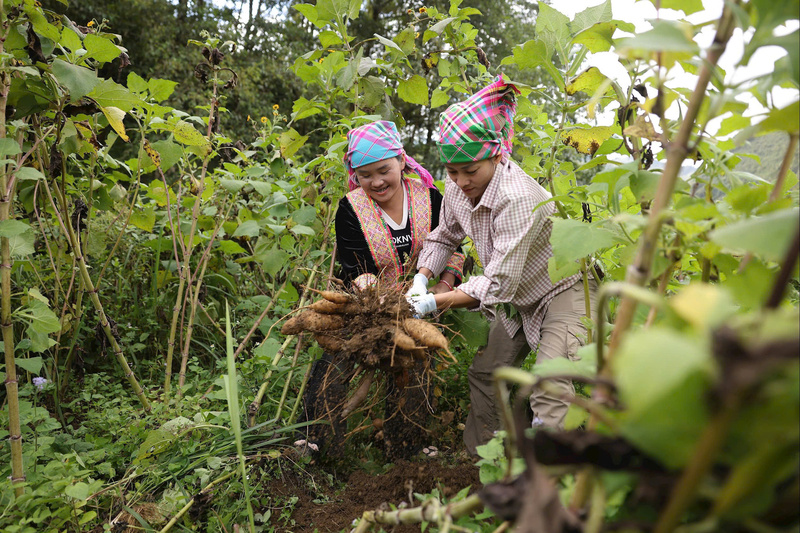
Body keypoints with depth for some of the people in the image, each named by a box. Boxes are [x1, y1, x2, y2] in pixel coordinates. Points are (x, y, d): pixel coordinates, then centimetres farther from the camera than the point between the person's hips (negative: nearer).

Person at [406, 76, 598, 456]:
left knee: (550, 382, -21)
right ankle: (480, 460, 27)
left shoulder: (517, 197, -35)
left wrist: (437, 302, -32)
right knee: (484, 370, 11)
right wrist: (422, 278, -7)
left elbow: (499, 282, -34)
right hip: (521, 297, 8)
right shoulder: (456, 189, -10)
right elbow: (444, 236, 9)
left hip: (566, 289, -8)